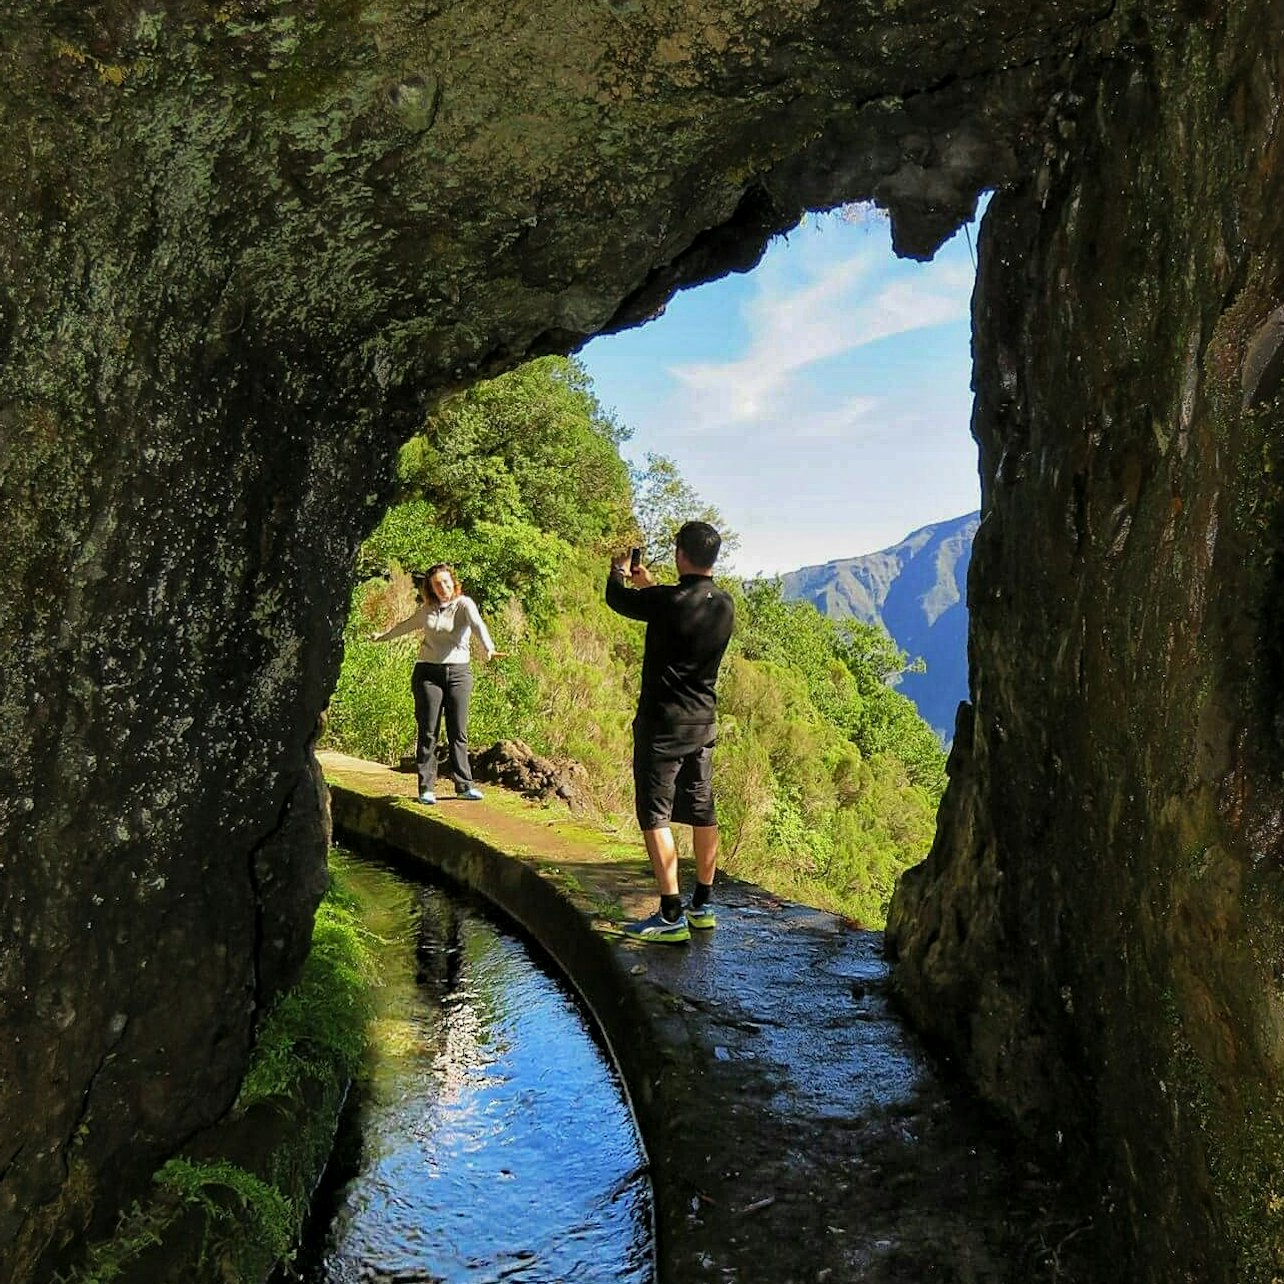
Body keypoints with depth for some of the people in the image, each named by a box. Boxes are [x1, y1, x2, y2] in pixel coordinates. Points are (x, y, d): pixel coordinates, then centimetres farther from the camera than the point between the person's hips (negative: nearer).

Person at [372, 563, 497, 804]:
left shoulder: (464, 604, -2)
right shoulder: (427, 610, 10)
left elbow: (477, 625, -22)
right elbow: (405, 626, 30)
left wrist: (488, 649, -41)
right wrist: (382, 637, 46)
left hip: (459, 672, -2)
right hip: (428, 672, 2)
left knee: (458, 732, 2)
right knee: (428, 732, 1)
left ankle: (464, 785, 9)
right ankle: (426, 788, 5)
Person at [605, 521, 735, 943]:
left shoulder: (667, 601, -19)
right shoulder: (724, 605, 2)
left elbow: (617, 599, -1)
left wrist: (617, 571, 21)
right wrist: (649, 585, 36)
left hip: (663, 723, -7)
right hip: (704, 722, 7)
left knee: (655, 816, -1)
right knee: (702, 812, 14)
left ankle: (671, 916, -4)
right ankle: (703, 906, 25)